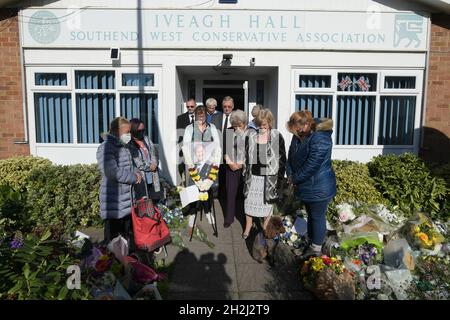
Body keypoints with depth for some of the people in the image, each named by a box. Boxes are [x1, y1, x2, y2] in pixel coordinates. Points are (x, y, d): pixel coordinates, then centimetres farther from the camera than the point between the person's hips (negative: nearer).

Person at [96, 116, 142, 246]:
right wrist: (134, 178, -15)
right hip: (114, 202, -9)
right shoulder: (105, 148, -16)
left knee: (128, 234, 20)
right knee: (113, 238, 2)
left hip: (127, 199, 9)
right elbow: (113, 172, -27)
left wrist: (136, 172, 5)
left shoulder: (123, 147, 13)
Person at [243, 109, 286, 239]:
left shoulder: (277, 137, -7)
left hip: (269, 177, -2)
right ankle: (248, 225, 32)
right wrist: (245, 172, 8)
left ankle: (265, 226, 33)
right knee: (249, 200, 10)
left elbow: (282, 158, -5)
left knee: (268, 202, 11)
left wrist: (280, 178, -7)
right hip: (253, 176, 3)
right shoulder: (252, 135, 2)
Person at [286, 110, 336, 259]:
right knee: (310, 215, 22)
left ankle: (316, 249, 24)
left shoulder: (320, 138, -28)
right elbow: (291, 155, 9)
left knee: (317, 217, 7)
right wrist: (290, 173, -4)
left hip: (318, 188, -8)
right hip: (306, 186, 9)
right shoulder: (300, 135, -1)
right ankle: (311, 243, 40)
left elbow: (311, 166, -28)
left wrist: (295, 179, -16)